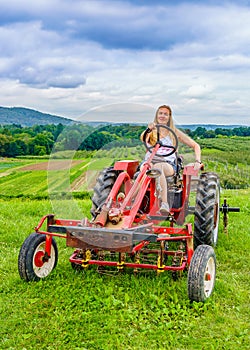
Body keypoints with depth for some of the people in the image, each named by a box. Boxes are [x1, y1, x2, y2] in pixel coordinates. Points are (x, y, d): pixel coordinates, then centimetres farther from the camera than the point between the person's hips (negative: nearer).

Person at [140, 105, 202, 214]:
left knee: (158, 167, -39)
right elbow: (142, 138, -6)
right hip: (149, 162, 1)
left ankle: (164, 204, -54)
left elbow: (195, 145, 21)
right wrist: (149, 130, -27)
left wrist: (197, 162, 5)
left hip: (168, 165, -1)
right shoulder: (151, 132, 20)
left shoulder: (174, 132, 19)